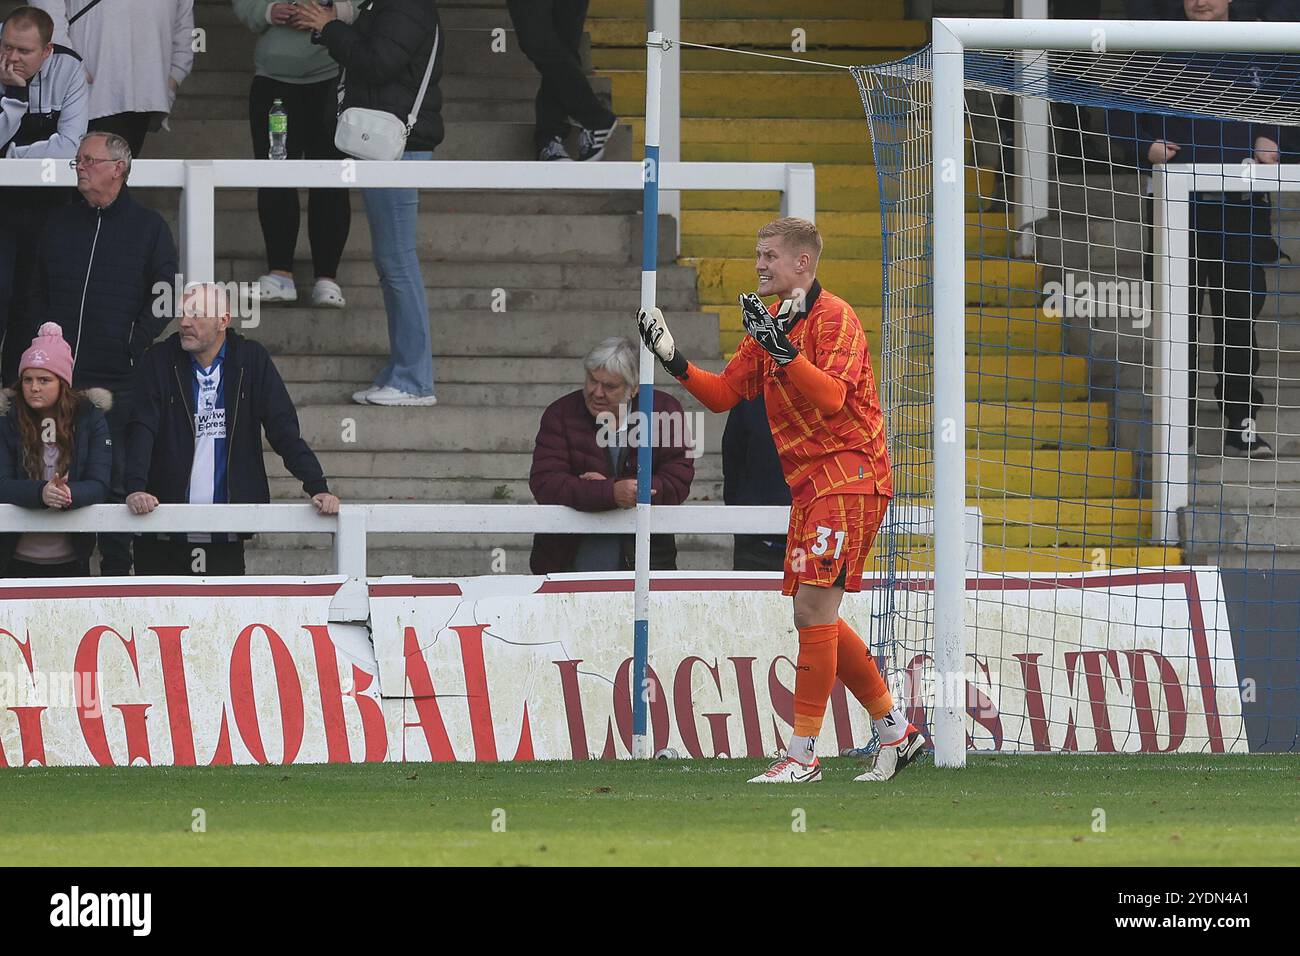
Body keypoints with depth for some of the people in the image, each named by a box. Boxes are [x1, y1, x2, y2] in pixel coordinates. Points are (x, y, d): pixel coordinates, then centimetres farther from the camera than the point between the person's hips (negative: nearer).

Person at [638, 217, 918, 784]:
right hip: (808, 484, 9)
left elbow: (832, 397, -25)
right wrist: (676, 362, 1)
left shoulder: (834, 318, -11)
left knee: (814, 607, -13)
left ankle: (802, 756, -11)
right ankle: (896, 731, 19)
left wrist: (782, 350, -33)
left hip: (849, 474, -9)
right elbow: (723, 394, 16)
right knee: (817, 619, 10)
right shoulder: (770, 323, 16)